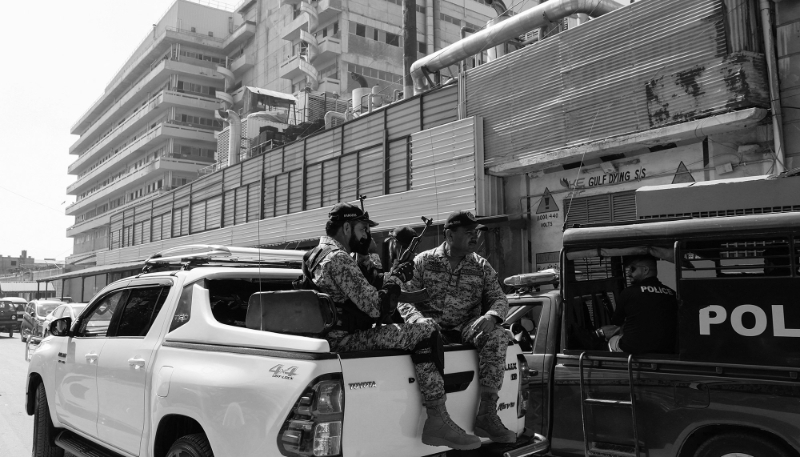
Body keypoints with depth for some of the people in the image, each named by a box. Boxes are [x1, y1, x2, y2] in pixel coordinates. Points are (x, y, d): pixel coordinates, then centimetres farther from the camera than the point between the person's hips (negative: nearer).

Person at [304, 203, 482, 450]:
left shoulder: (316, 255, 17)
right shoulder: (338, 259, -17)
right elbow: (376, 307, -22)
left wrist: (389, 276, 9)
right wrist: (396, 278, -6)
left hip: (329, 335, 11)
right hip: (345, 341, -11)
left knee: (413, 331, 21)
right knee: (427, 334, -12)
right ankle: (437, 422, -9)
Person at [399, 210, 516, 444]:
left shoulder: (481, 267, 10)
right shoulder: (423, 261, 4)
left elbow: (499, 298, 5)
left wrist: (491, 316, -20)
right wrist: (418, 319, -25)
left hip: (467, 328, 2)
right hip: (433, 325, -2)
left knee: (497, 335, -27)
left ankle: (487, 414, -25)